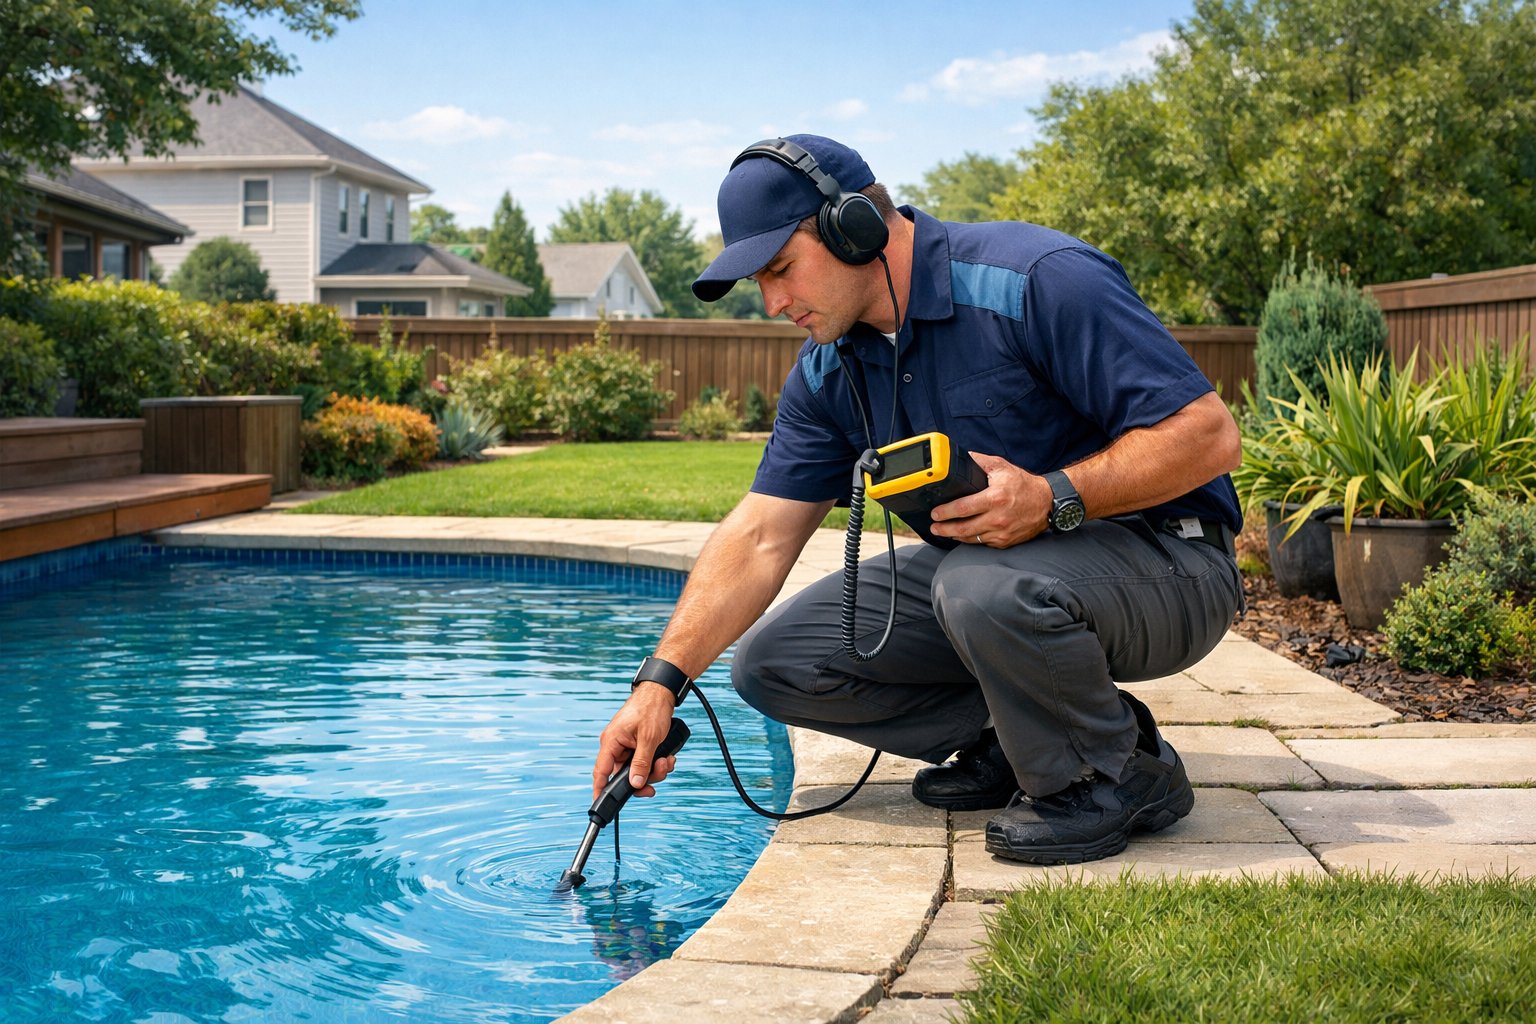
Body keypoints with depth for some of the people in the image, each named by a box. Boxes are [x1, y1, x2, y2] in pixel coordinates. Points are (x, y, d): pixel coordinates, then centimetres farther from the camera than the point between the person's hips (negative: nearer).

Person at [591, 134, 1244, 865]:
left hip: (1158, 562, -7)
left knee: (987, 586, -40)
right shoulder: (828, 372, 1)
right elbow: (759, 536, -2)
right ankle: (1015, 739, 4)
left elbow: (1209, 435, -24)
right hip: (980, 563, 7)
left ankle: (1118, 776, -11)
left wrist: (1054, 499, -35)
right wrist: (661, 680, -11)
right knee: (772, 661, -3)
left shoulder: (1039, 281, -22)